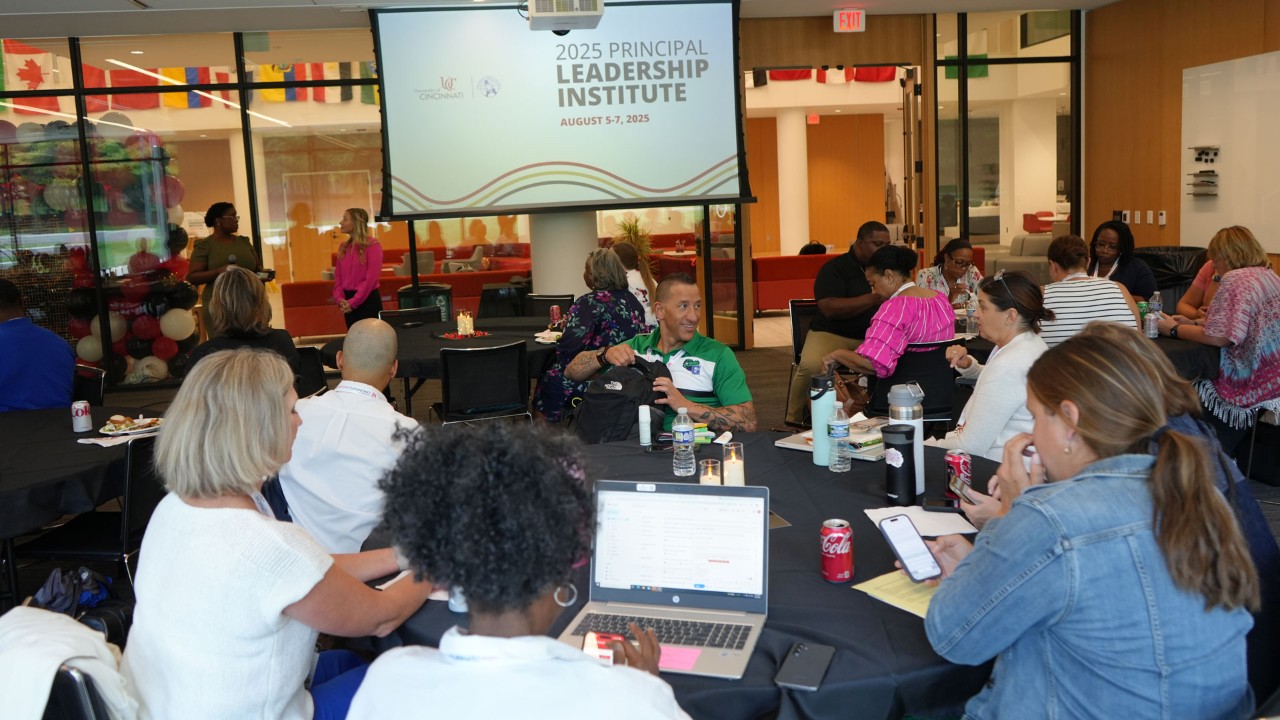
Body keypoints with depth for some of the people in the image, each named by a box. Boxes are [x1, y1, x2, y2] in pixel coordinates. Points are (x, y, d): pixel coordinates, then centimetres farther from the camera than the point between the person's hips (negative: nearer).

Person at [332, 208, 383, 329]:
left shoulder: (372, 245, -9)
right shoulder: (343, 247, 11)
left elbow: (371, 278, -15)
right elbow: (338, 276, 11)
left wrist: (353, 302, -17)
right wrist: (339, 298, -6)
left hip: (368, 299, -6)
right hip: (349, 301, 6)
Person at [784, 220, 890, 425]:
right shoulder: (835, 268, -1)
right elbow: (829, 308, -16)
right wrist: (873, 299, -20)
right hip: (833, 335, -4)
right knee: (812, 366, -36)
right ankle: (794, 421, -13)